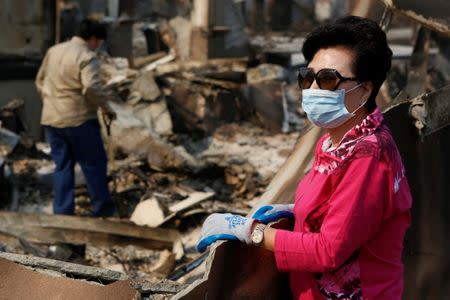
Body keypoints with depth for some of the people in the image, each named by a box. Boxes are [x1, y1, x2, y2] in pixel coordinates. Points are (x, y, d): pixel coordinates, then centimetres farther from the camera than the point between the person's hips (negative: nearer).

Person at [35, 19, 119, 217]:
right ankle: (102, 208, 13)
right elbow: (91, 87, -25)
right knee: (93, 164, 6)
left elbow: (40, 81, 19)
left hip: (51, 119, 7)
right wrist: (107, 99, -9)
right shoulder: (86, 57, -12)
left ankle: (62, 211, 10)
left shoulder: (54, 51, 12)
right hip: (78, 119, -7)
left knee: (62, 166, 12)